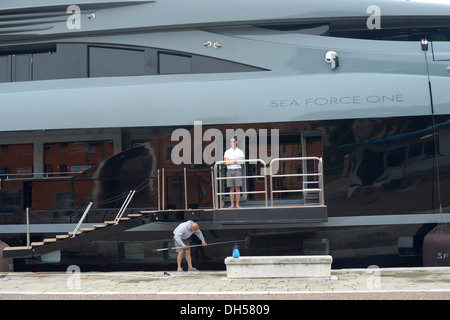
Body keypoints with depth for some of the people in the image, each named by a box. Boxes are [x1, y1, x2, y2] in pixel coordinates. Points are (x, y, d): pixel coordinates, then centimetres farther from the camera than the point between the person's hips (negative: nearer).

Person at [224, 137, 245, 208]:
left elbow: (241, 161, -6)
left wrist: (230, 160, -8)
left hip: (237, 170, -1)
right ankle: (232, 204, 4)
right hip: (230, 170, 1)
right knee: (231, 188, 1)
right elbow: (226, 162, 0)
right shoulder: (227, 152, 10)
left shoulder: (240, 151, 7)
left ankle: (237, 204, -1)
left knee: (237, 188, -4)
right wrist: (235, 161, -7)